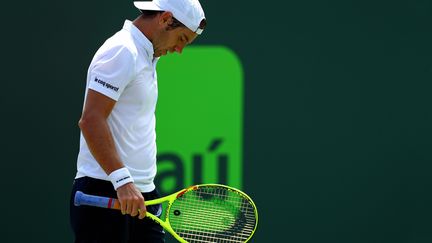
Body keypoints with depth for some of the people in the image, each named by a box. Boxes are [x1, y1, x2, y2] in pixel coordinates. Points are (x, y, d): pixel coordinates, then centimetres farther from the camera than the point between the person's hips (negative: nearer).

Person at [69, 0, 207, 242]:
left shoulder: (145, 56, 19)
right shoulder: (122, 51, -12)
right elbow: (91, 120, -21)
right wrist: (122, 180, -26)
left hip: (141, 194, 10)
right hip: (105, 192, -9)